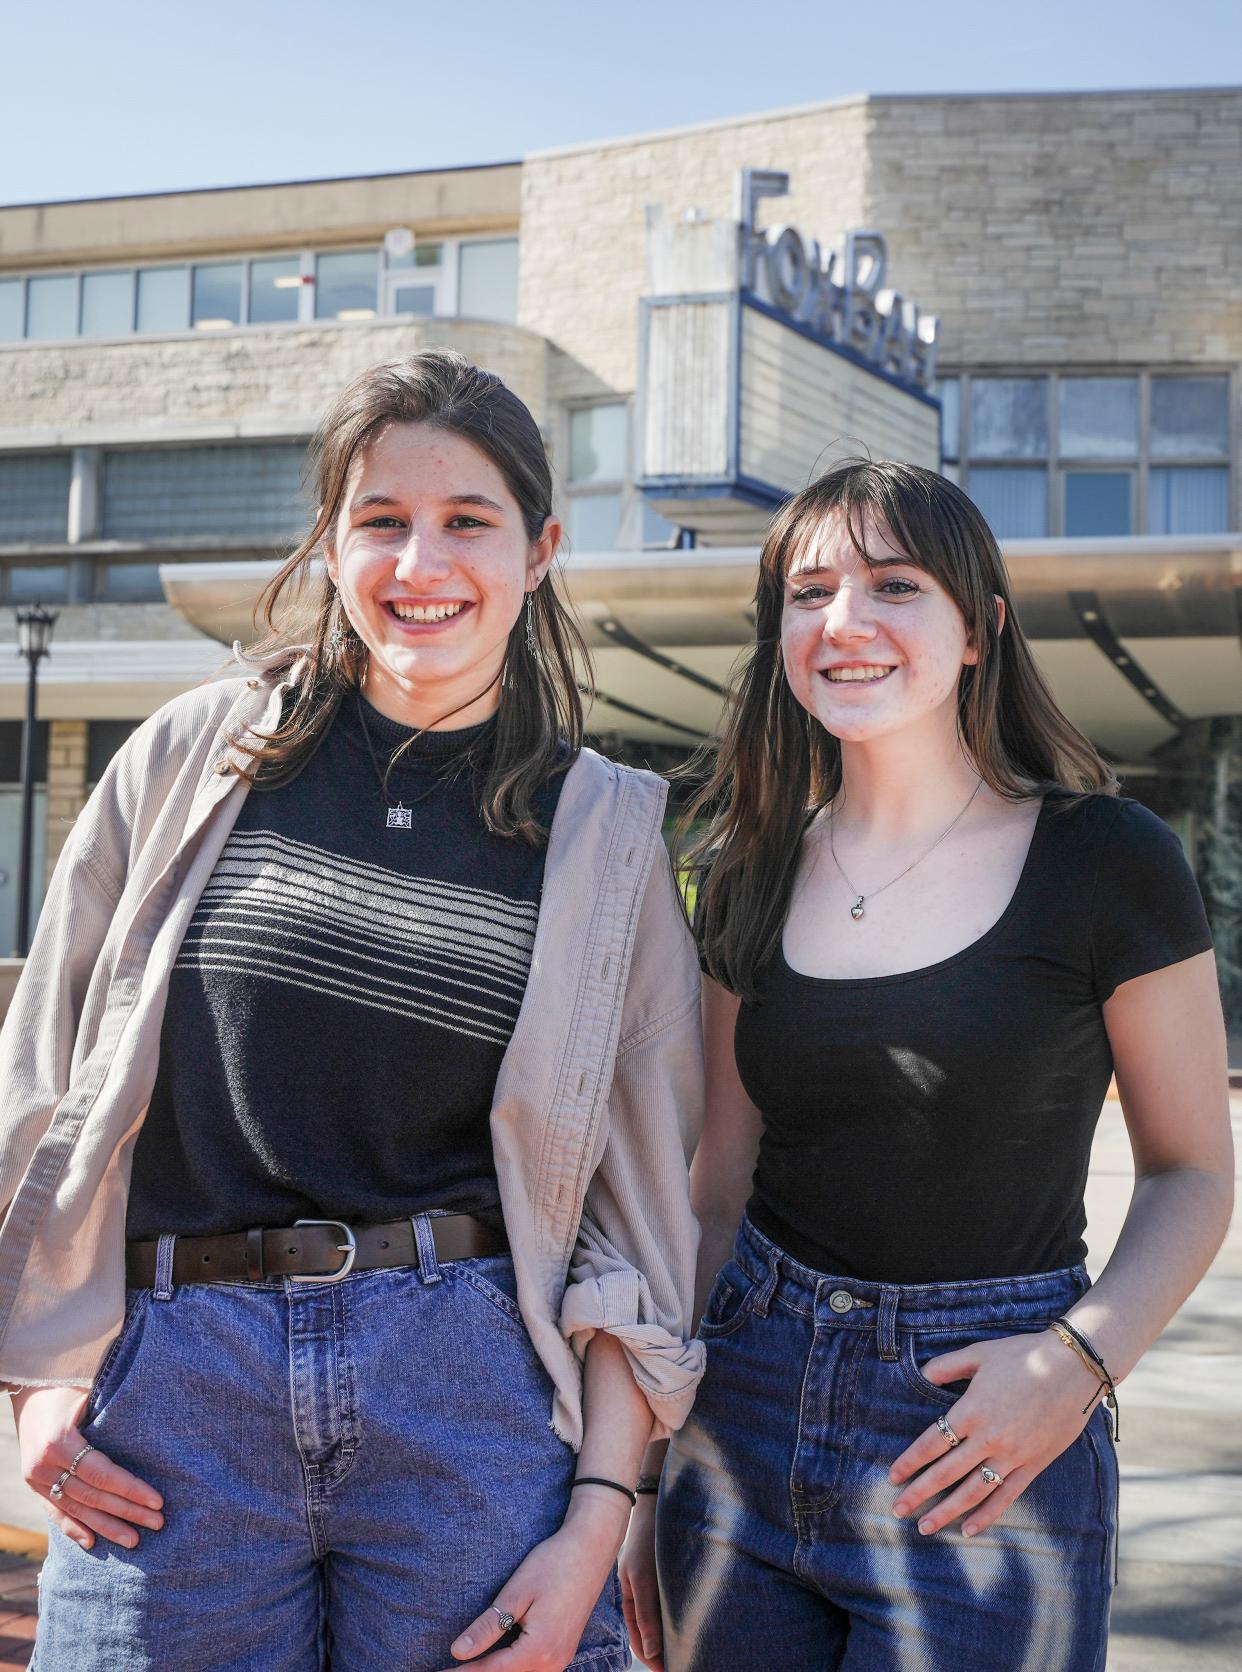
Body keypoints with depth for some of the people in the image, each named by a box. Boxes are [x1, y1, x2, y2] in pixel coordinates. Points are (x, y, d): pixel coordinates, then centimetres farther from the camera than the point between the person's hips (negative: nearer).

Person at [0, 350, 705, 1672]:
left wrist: (596, 1517, -3)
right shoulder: (196, 756, 4)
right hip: (172, 1388, 1)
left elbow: (638, 1208, 3)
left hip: (477, 1390, 0)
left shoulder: (607, 835, 4)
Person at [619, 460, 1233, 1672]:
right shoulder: (751, 874, 5)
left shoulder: (1104, 861, -8)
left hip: (984, 1457, -4)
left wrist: (1080, 1359, -17)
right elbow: (719, 1185, 10)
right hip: (749, 1410, 4)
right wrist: (643, 1461, 10)